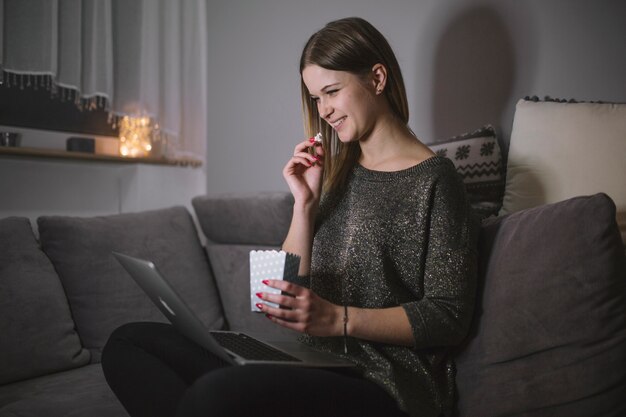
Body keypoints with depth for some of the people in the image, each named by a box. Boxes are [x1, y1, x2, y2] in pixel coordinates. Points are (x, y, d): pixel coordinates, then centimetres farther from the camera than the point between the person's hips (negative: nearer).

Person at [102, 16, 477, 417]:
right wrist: (304, 203, -2)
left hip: (390, 384, -7)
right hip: (318, 368, 7)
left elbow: (450, 317, -9)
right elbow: (291, 289, 11)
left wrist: (339, 319, -20)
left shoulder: (433, 178, -4)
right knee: (129, 343, -3)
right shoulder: (338, 173, 14)